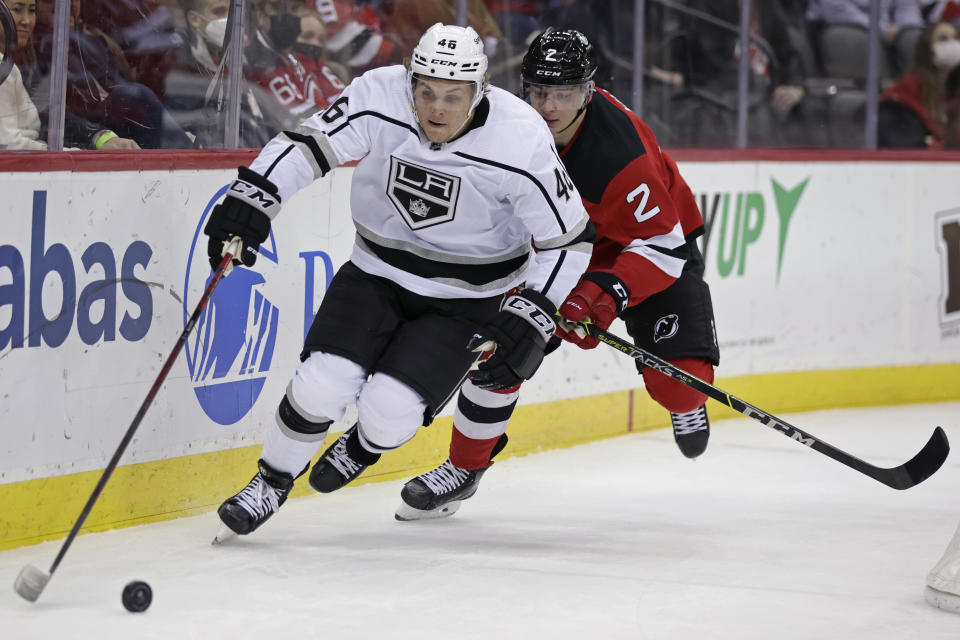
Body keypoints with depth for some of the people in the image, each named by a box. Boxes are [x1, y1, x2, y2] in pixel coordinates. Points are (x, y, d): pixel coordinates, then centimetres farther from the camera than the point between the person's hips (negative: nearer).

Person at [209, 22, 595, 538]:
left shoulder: (520, 142, -25)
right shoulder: (380, 99, -21)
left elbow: (568, 241, -16)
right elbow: (307, 146, -12)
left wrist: (529, 320, -23)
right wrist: (252, 199, -27)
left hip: (467, 297, -2)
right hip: (379, 272, 2)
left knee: (388, 411, -15)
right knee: (322, 384, -15)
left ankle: (365, 446, 24)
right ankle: (272, 483, 14)